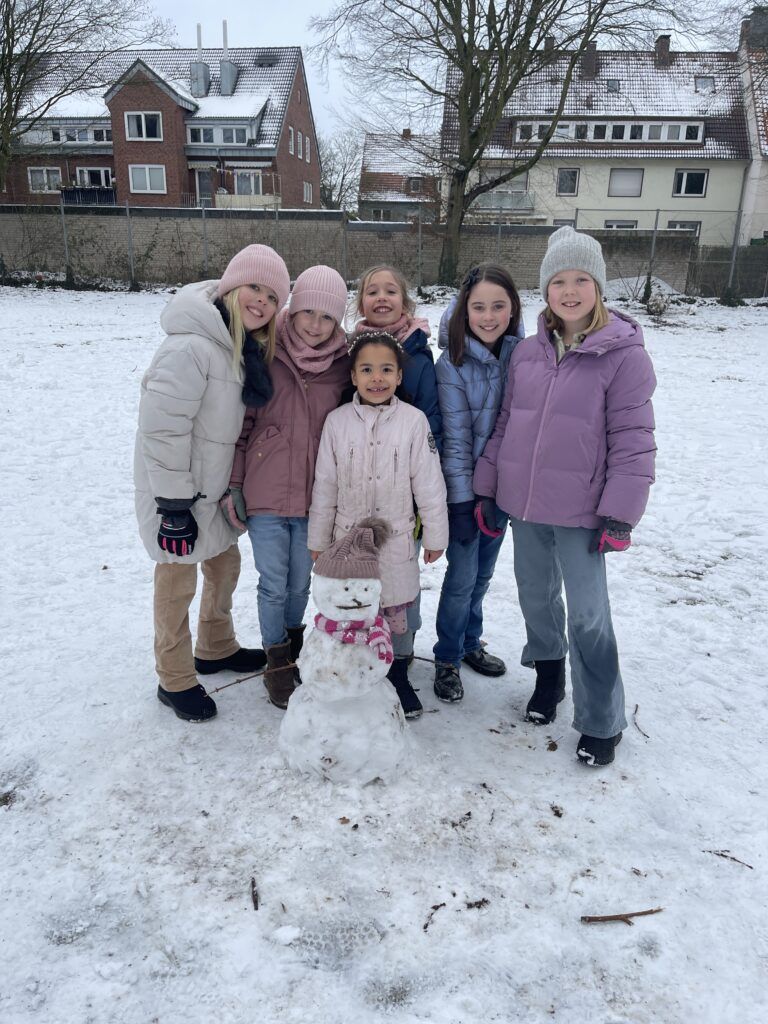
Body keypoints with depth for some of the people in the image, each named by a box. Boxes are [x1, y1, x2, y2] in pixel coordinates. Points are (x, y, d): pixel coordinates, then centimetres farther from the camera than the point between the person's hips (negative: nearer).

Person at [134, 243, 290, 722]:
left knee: (225, 564, 22)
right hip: (177, 489, -9)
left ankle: (216, 648, 45)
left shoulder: (248, 348, 3)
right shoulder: (192, 347, -26)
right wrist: (173, 504, -23)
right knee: (178, 583, 7)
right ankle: (175, 681, 27)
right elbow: (161, 428, -26)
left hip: (215, 484, 9)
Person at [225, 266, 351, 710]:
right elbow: (242, 422, -1)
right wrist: (234, 485, -3)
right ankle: (278, 661, 29)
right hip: (265, 495, -2)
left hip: (315, 498, 2)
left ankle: (294, 645, 41)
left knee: (300, 583, 15)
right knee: (274, 585, 6)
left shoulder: (342, 365, 0)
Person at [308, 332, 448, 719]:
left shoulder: (413, 420, -8)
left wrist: (435, 535, 2)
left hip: (396, 538, -1)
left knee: (397, 611, 11)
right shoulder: (337, 420, -3)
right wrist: (319, 539, 7)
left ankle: (398, 675, 32)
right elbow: (324, 485, 3)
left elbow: (428, 483, -2)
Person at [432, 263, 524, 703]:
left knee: (483, 573, 17)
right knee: (462, 577, 2)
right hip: (465, 488, -4)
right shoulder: (453, 364, -15)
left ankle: (471, 642, 39)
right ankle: (447, 659, 23)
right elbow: (455, 436, -14)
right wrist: (462, 500, -15)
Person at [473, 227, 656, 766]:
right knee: (536, 597, 19)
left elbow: (633, 439, -11)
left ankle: (601, 722, 20)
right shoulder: (528, 351, 5)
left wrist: (620, 513, -13)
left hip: (580, 511, -5)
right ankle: (548, 674, 45)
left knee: (588, 614, 2)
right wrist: (487, 487, 10)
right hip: (524, 503, 5)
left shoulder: (624, 353, -9)